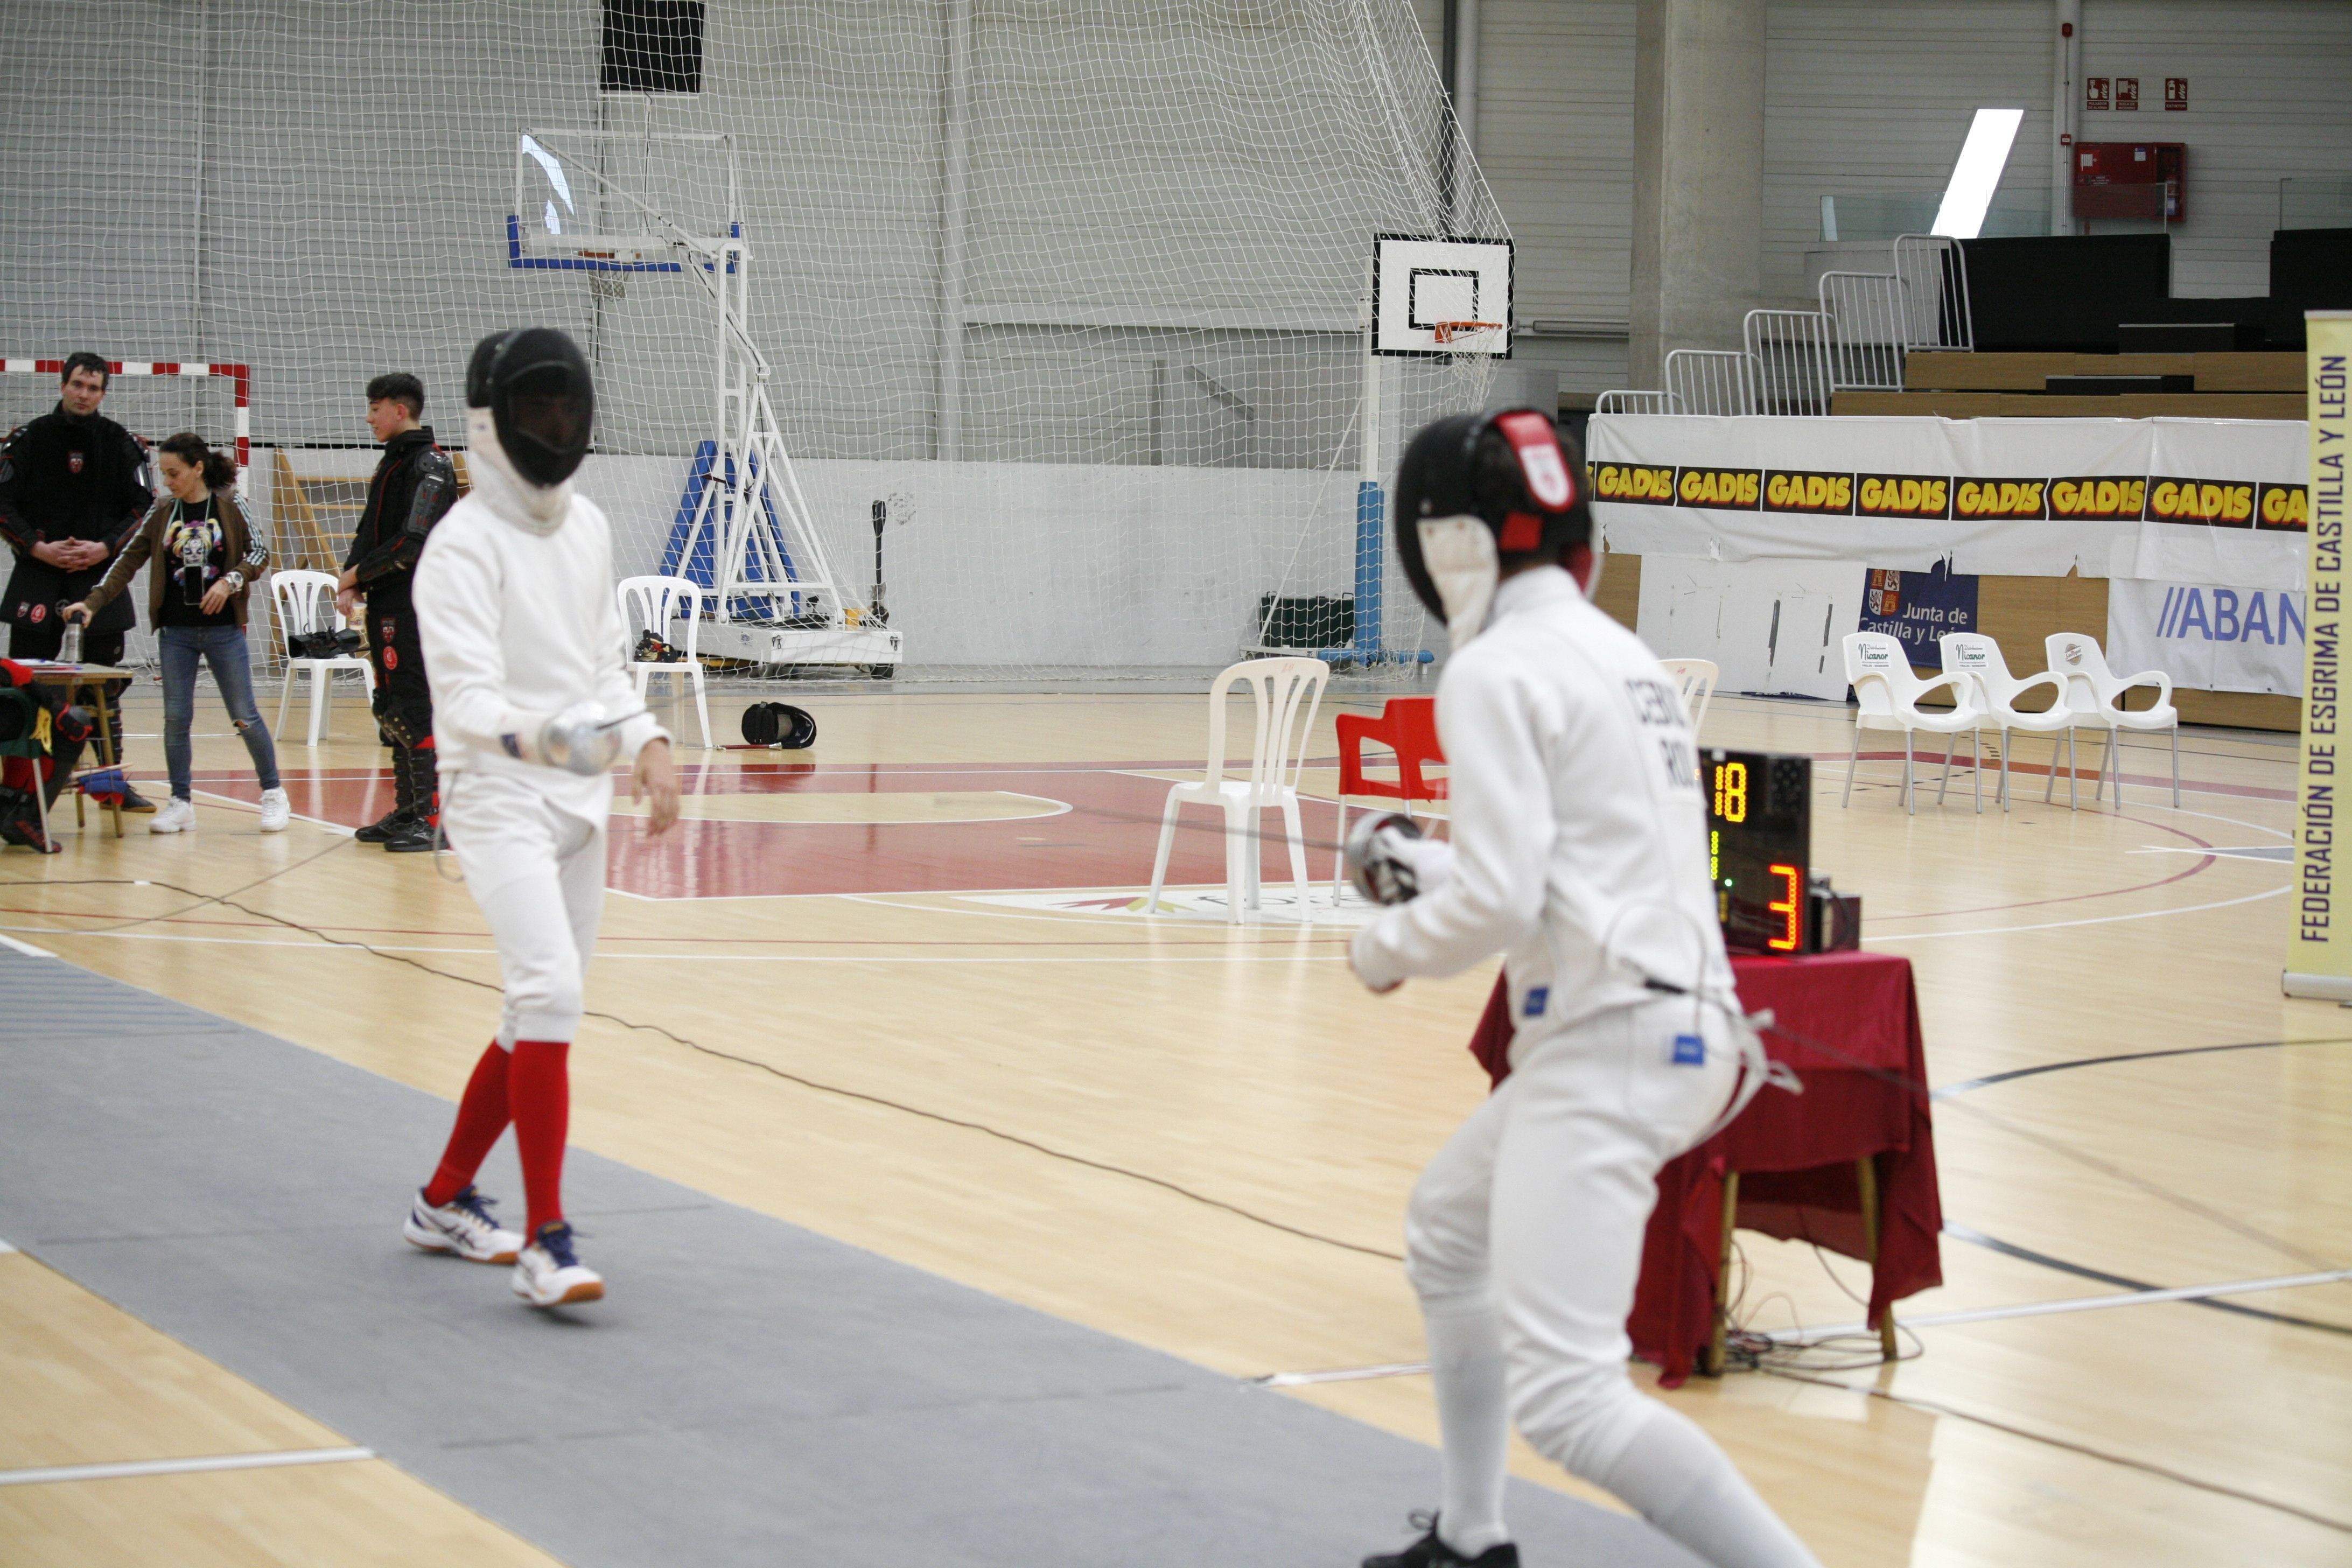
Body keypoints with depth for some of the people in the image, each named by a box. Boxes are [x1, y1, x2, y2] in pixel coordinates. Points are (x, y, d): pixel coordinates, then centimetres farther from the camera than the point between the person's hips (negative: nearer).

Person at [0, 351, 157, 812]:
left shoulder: (121, 443, 4)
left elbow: (144, 509, 4)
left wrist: (105, 548, -10)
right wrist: (40, 549, -11)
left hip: (101, 573, 1)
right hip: (37, 574, -1)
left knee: (106, 683, 5)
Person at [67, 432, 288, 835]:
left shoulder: (229, 507, -3)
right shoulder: (162, 513, 4)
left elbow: (259, 552, -1)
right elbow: (128, 561, 3)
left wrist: (230, 581, -18)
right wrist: (93, 603, -6)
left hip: (224, 628, -3)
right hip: (176, 631, 3)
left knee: (245, 715, 0)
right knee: (176, 717, 2)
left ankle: (273, 794, 12)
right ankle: (181, 803, 10)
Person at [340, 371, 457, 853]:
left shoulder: (430, 465, -11)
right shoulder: (392, 462, 18)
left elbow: (414, 543, -19)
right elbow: (369, 532, 18)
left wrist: (359, 574, -10)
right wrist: (350, 583, 2)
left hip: (415, 606, -9)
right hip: (385, 606, 9)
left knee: (415, 711, -10)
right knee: (393, 711, 12)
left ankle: (430, 818, -9)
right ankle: (406, 811, 18)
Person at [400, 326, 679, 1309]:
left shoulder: (587, 527, 9)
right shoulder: (463, 546, -14)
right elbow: (467, 697, -24)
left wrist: (648, 745, 3)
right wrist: (540, 738, -42)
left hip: (578, 801, 8)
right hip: (500, 800, -8)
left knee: (543, 1013, 14)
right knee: (549, 997, -23)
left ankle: (445, 1202, 31)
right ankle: (545, 1245, -24)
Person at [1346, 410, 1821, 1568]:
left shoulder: (1495, 669, -12)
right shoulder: (1615, 652, 15)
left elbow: (1500, 901, -19)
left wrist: (1390, 946, 1)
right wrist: (1432, 869, 26)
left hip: (1602, 1048, -10)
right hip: (1675, 1027, 10)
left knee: (1564, 1402, -14)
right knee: (1447, 1234, 31)